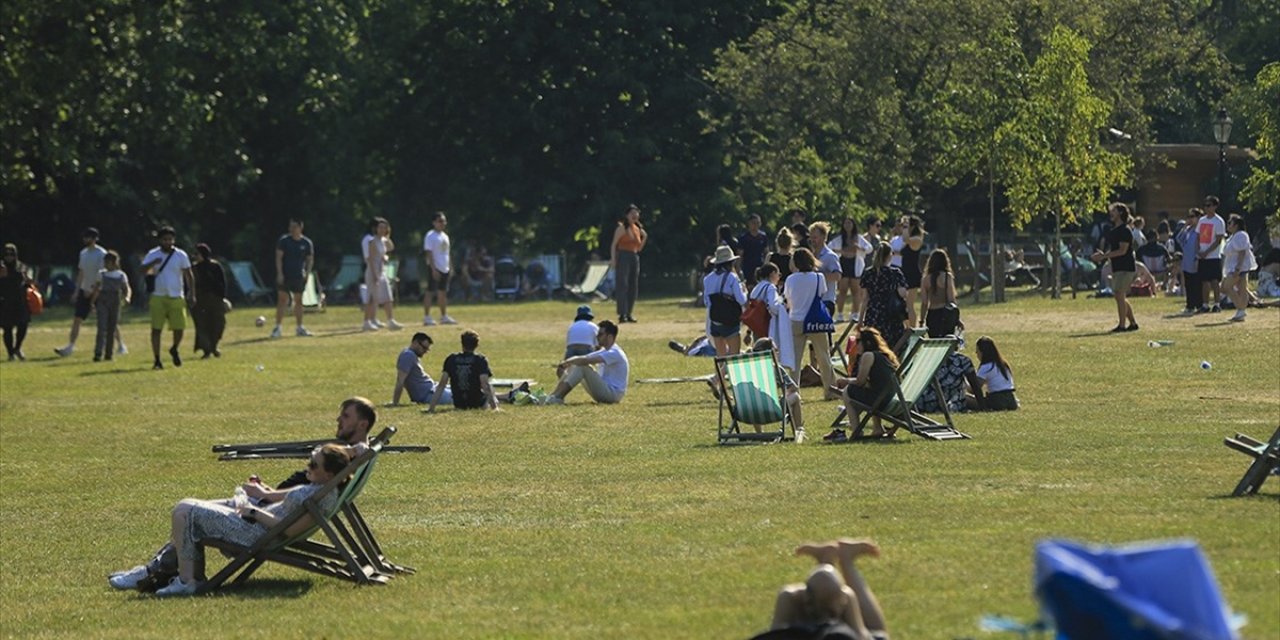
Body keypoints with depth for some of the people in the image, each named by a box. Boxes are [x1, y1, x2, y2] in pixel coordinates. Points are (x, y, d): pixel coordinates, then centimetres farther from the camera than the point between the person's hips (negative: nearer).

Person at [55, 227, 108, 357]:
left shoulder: (101, 254, -13)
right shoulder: (83, 253, 11)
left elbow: (101, 275, -18)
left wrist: (92, 288, -24)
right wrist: (77, 290, 13)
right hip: (84, 290, 6)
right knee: (76, 319, -2)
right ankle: (70, 347, -3)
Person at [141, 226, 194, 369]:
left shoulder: (181, 255, 4)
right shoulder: (152, 255, 3)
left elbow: (188, 276, 6)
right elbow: (142, 270, -9)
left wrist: (192, 294, -2)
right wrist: (153, 263, -28)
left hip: (176, 297, 1)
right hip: (158, 297, -1)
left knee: (179, 328, -2)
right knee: (156, 329, -5)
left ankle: (174, 350, 28)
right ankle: (157, 360, 0)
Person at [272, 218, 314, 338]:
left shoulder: (307, 243, 2)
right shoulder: (284, 240, -4)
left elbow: (310, 259, 10)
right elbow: (278, 257, -5)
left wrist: (307, 273, -3)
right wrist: (279, 273, -13)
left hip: (299, 277, 2)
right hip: (284, 276, -2)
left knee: (298, 301, 8)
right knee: (282, 300, -5)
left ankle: (299, 328, 16)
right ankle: (277, 328, -2)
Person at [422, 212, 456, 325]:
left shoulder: (445, 236, 16)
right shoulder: (430, 236, -10)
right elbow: (428, 253, -15)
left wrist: (451, 268, 17)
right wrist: (434, 269, -20)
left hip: (445, 269, 8)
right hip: (434, 268, -8)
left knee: (443, 292, 11)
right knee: (430, 292, -5)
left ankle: (444, 316, 16)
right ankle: (426, 317, -3)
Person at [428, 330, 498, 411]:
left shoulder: (451, 359, -3)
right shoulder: (480, 360, -12)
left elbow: (441, 385, -7)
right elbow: (485, 384, -20)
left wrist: (431, 407, -7)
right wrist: (494, 406, -18)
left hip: (458, 404, 2)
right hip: (478, 404, -2)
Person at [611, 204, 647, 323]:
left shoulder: (638, 229, 15)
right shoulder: (622, 228, -4)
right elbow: (614, 244, -9)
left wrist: (645, 238, 8)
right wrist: (613, 259, -18)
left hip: (634, 258, 7)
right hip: (623, 257, -7)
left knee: (633, 287, 6)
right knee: (623, 285, -11)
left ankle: (629, 314, 12)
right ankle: (622, 314, -15)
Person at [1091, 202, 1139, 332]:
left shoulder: (1124, 230, -13)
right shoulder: (1113, 230, 15)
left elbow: (1122, 250, -20)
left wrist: (1104, 256, -20)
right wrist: (1102, 255, 2)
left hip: (1125, 268, -10)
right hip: (1117, 268, 10)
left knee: (1119, 295, -11)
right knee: (1121, 297, 11)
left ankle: (1122, 325, -9)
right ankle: (1133, 323, 19)